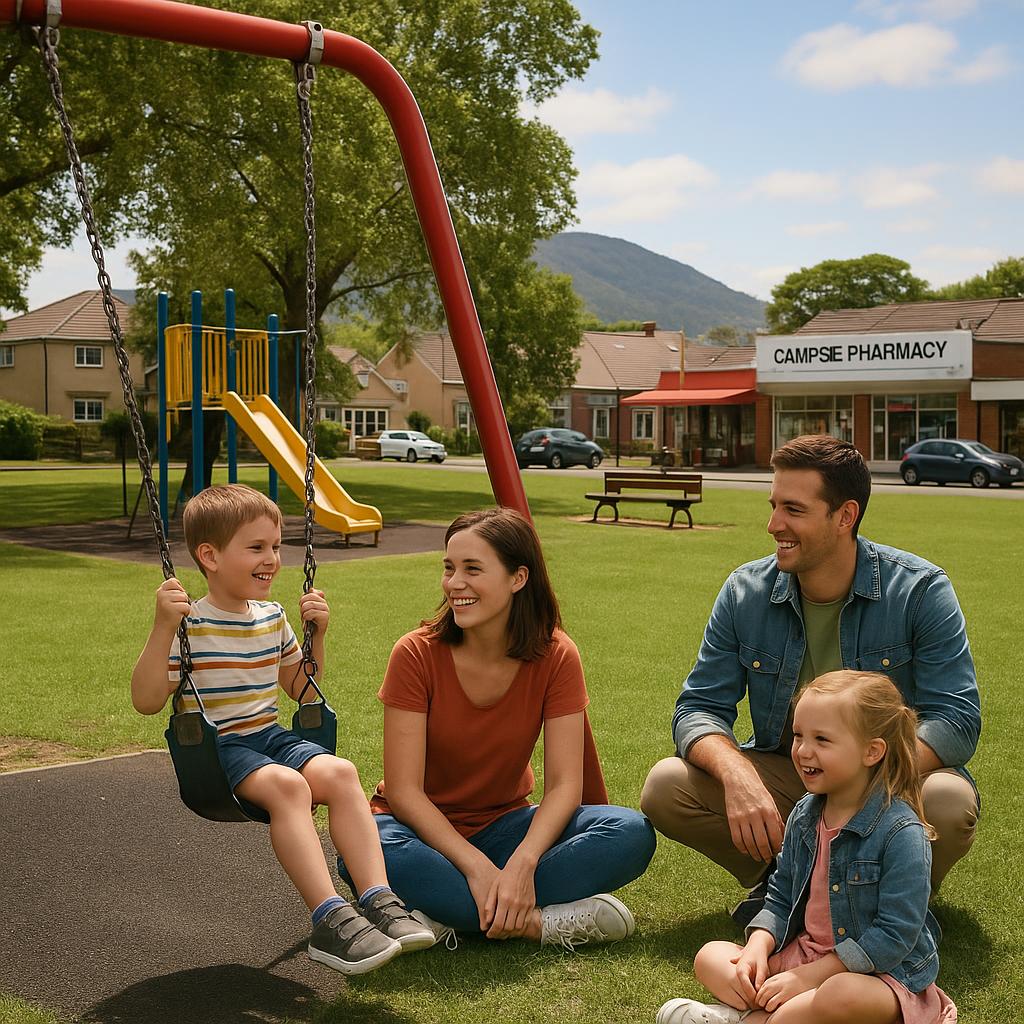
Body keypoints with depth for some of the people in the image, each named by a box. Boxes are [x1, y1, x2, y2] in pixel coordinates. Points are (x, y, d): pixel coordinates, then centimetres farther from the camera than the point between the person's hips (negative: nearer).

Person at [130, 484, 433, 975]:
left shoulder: (271, 617, 12)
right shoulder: (190, 625, -8)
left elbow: (299, 690, 24)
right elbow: (146, 701, -16)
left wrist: (316, 635, 10)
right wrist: (162, 628, -25)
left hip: (270, 736, 6)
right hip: (215, 748, -6)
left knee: (339, 772, -24)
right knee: (285, 784, -35)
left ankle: (378, 900, -29)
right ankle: (330, 921, -36)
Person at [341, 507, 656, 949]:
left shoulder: (555, 656, -11)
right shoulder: (417, 654, -16)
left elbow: (564, 784, -15)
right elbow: (404, 790, -18)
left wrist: (521, 863, -33)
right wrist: (475, 865, -30)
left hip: (502, 827, 2)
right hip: (425, 829, -2)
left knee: (633, 833, -24)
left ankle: (449, 915, -25)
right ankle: (541, 921, -28)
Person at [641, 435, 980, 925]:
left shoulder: (919, 590, -13)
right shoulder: (745, 593, -4)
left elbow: (956, 719, -18)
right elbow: (700, 707, -5)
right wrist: (736, 772, -30)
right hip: (783, 777, 2)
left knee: (948, 803, -36)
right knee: (666, 787, -21)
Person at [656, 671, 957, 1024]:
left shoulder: (901, 832, -18)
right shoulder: (804, 816, 4)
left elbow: (894, 936, -20)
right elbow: (781, 899, 13)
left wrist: (809, 976, -21)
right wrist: (758, 947, -8)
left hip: (884, 972, -7)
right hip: (803, 952, 7)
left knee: (842, 995, -39)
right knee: (710, 957, -4)